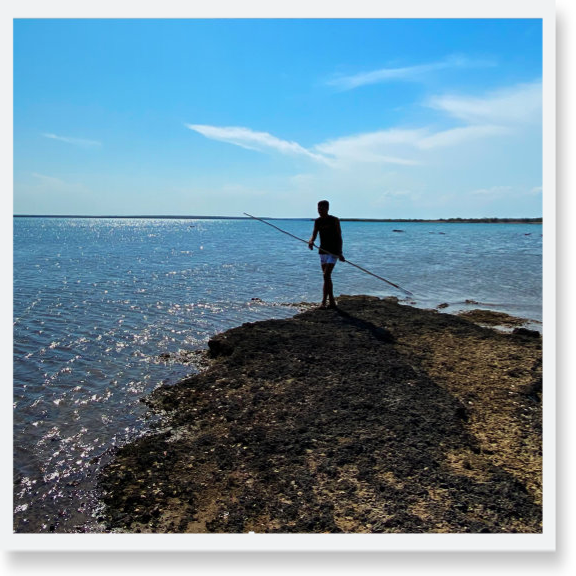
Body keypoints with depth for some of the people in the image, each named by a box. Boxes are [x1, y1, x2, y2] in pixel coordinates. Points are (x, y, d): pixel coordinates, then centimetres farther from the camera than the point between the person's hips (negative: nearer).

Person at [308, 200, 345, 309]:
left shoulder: (334, 220, -7)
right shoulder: (317, 221, 7)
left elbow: (339, 237, -7)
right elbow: (314, 234, 1)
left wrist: (340, 253, -13)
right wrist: (311, 241, -23)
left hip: (333, 252, -6)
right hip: (323, 251, 6)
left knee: (326, 275, -17)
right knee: (327, 277, 9)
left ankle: (323, 302, -17)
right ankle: (332, 302, 18)